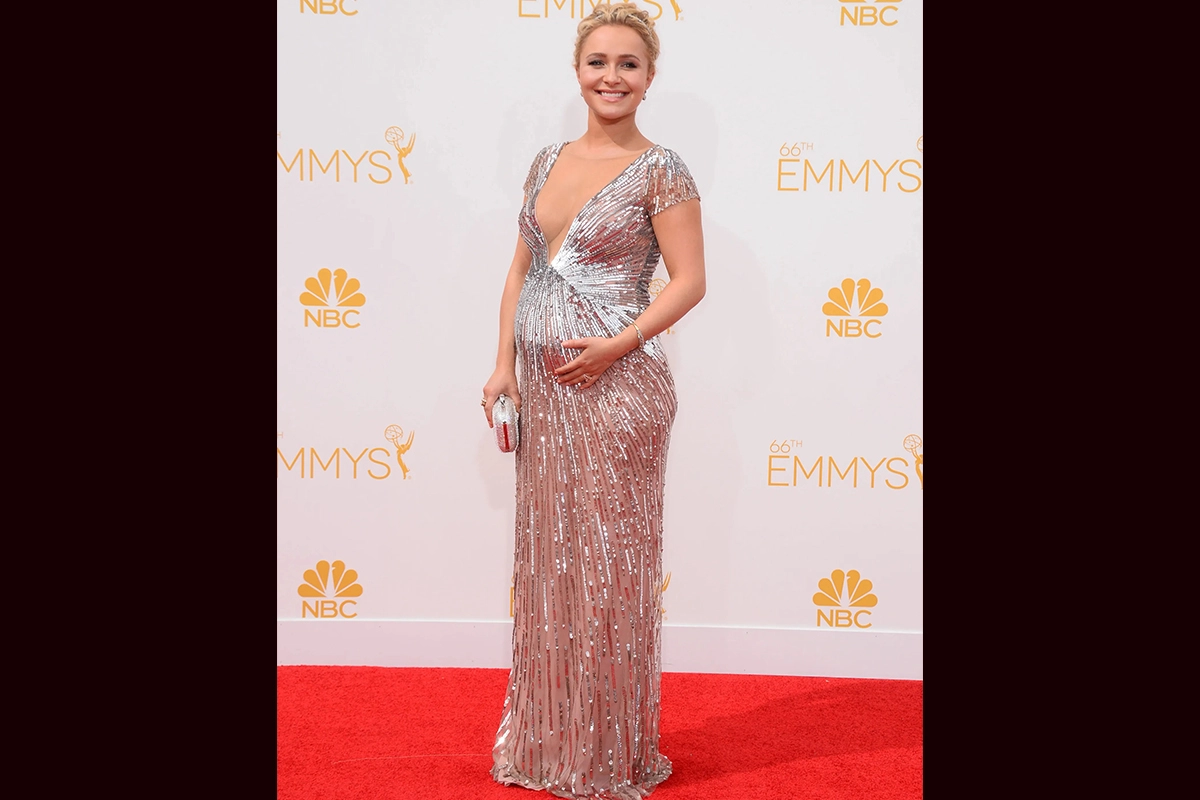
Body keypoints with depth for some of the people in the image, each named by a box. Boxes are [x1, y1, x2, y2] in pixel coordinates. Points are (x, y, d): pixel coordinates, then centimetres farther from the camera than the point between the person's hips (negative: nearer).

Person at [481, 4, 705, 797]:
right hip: (542, 384, 6)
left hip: (615, 384, -6)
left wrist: (620, 343, -20)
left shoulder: (660, 169, -6)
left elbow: (689, 280, -9)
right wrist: (505, 364, 5)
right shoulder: (548, 161, 11)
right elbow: (522, 270, 14)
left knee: (608, 563, 3)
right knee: (545, 555, 14)